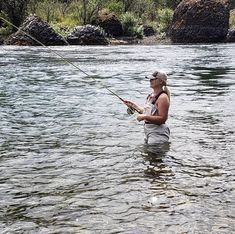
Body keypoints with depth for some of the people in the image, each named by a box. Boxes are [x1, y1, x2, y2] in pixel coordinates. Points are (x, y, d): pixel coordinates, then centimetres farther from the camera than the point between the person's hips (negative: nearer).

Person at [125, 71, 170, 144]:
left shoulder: (163, 97, -16)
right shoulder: (151, 95, 12)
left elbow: (162, 119, -23)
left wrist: (145, 117, -24)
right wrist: (133, 105, 15)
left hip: (158, 133, -10)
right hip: (148, 132, 10)